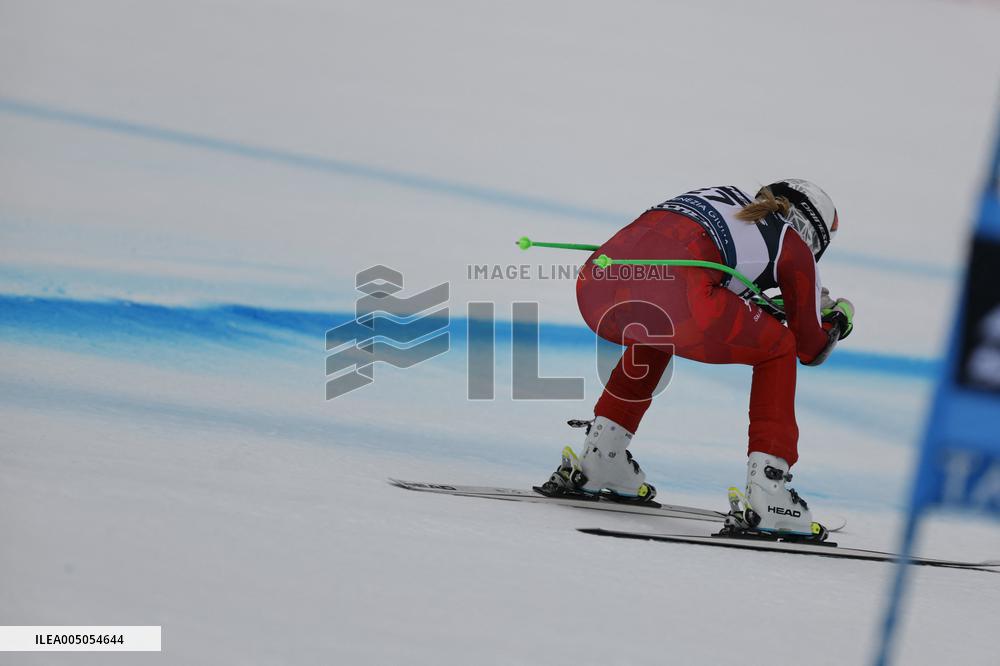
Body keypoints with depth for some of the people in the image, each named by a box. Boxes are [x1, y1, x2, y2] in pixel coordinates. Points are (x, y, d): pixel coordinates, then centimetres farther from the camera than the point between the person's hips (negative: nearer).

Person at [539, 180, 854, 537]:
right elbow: (811, 349, 31)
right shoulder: (793, 245, 22)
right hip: (669, 294, -6)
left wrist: (761, 309, 53)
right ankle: (766, 491, 9)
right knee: (777, 349, 21)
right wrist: (838, 319, 52)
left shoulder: (723, 199, 36)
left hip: (595, 286, 6)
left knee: (657, 332, 41)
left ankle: (598, 457, 33)